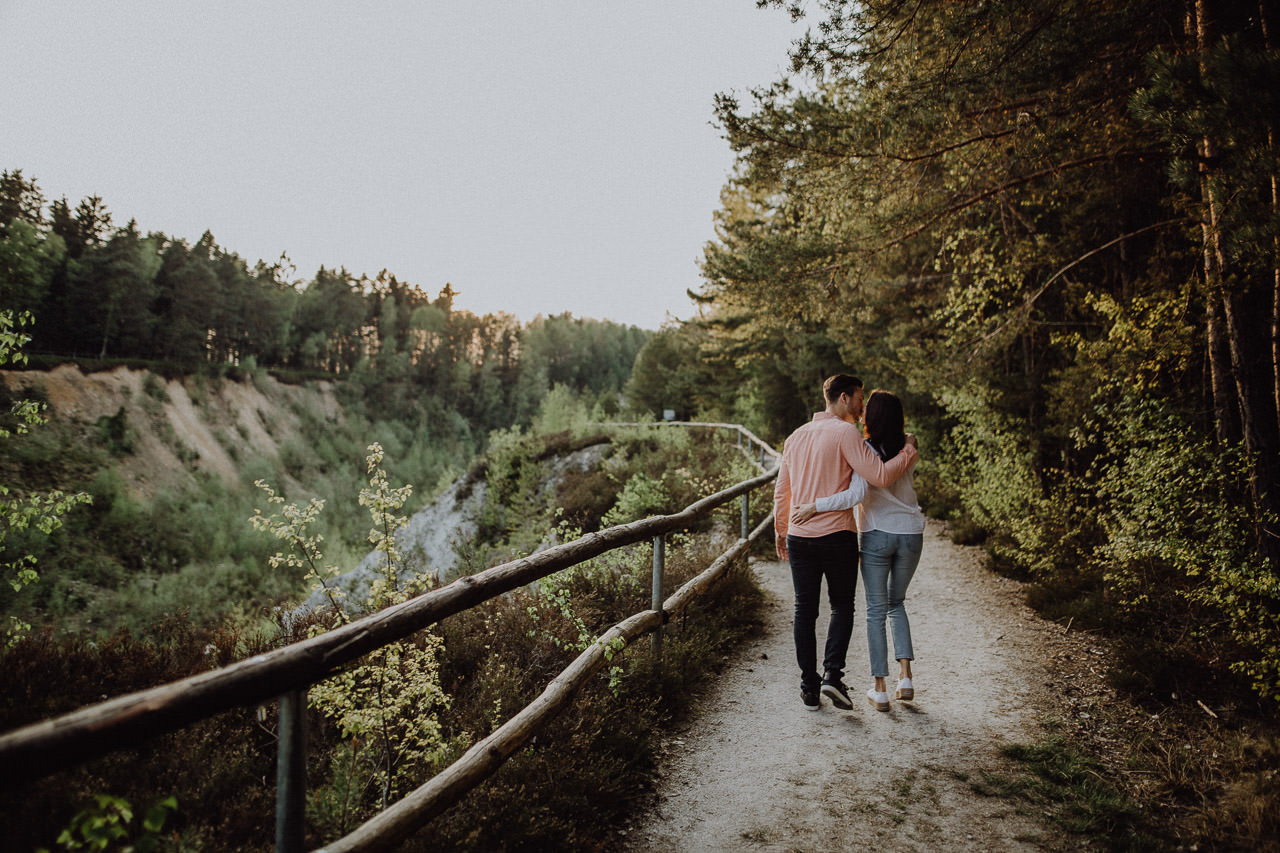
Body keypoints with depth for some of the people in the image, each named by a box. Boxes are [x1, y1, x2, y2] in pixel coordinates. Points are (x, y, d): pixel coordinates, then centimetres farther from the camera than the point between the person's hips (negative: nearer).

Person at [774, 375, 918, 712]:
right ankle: (832, 673, -2)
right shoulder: (845, 433, -8)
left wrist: (780, 530, 24)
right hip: (837, 536, -5)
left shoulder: (796, 436, 12)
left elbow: (781, 490, 15)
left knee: (805, 610, 11)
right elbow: (880, 476, -15)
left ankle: (809, 687, 14)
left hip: (798, 537, 5)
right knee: (842, 606, 12)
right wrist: (908, 453, 1)